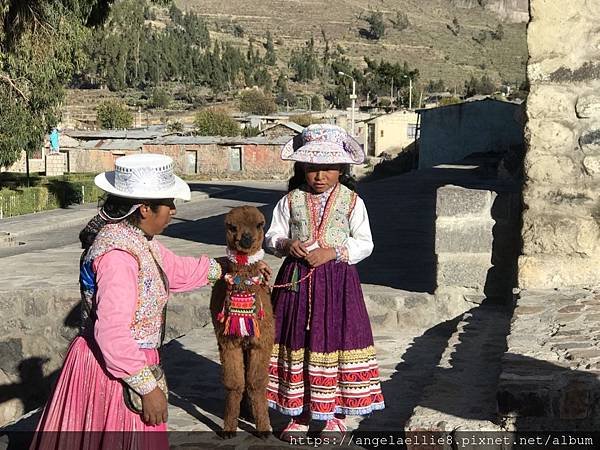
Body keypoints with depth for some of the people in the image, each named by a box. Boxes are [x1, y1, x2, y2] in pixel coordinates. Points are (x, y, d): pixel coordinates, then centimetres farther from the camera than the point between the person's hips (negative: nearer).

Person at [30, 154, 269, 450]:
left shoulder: (137, 239, 5)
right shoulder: (117, 253, -26)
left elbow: (178, 271, 24)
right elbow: (113, 335, -29)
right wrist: (148, 387, -23)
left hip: (129, 360, 10)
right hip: (112, 370, -10)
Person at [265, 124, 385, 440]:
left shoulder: (352, 201, -2)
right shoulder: (291, 200, 2)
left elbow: (365, 244, -2)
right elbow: (271, 236, 7)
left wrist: (333, 252, -16)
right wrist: (287, 245, -15)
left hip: (337, 281, -2)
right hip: (297, 280, 2)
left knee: (335, 339, 2)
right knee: (297, 340, 7)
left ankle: (337, 412, 18)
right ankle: (300, 411, 21)